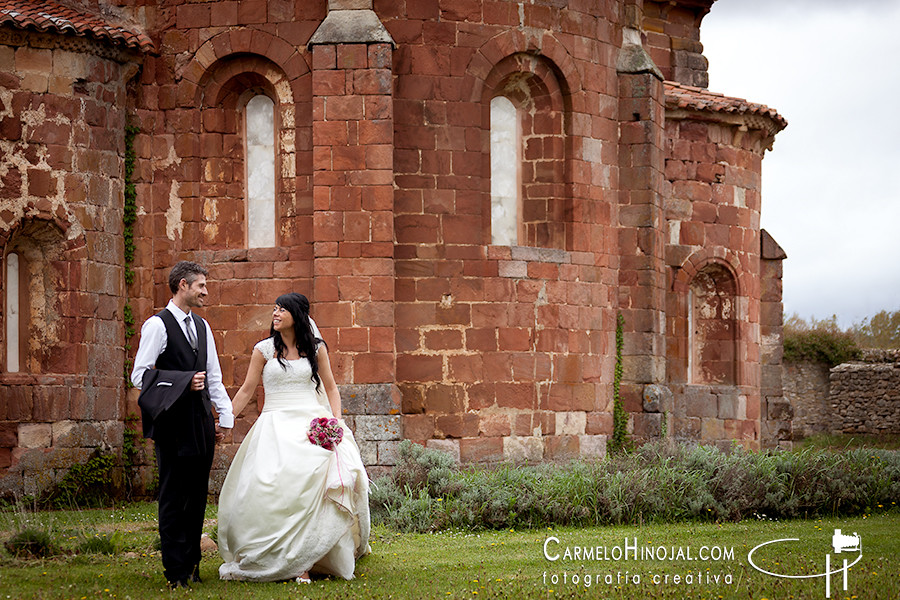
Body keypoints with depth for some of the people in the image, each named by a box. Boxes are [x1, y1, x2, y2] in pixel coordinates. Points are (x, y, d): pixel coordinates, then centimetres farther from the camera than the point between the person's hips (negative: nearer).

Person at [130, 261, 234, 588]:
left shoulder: (202, 326, 16)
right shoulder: (158, 325, -6)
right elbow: (140, 376, -11)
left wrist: (225, 416, 13)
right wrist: (183, 384, -19)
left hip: (202, 424, 7)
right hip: (174, 423, -7)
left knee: (197, 497, 9)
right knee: (173, 499, -2)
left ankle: (192, 565, 16)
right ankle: (176, 572, 0)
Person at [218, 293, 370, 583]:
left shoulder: (316, 348, 9)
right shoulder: (265, 349, 7)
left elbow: (331, 388, 14)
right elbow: (247, 390, 11)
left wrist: (337, 421, 0)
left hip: (311, 423, 0)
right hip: (275, 426, 1)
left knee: (310, 488, -18)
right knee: (272, 490, -15)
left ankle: (303, 562, -16)